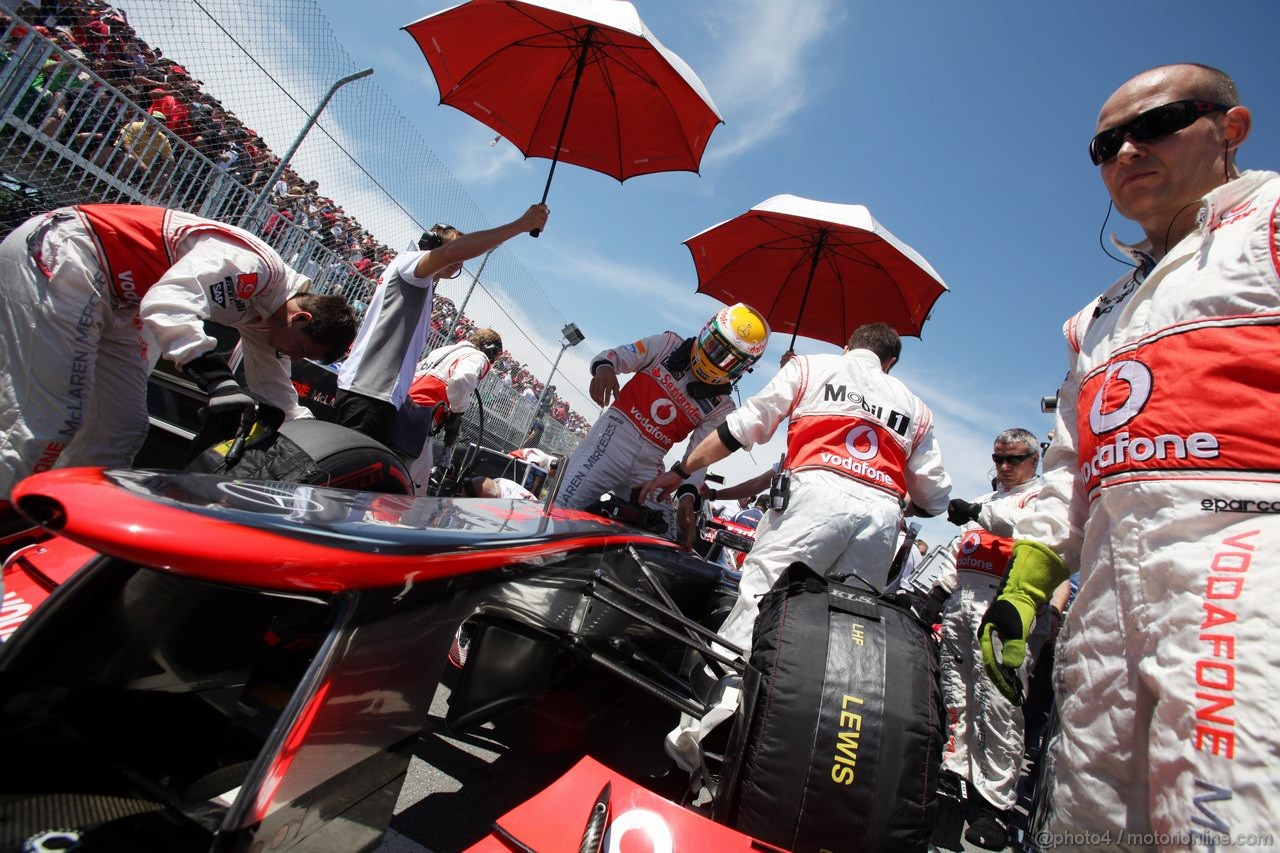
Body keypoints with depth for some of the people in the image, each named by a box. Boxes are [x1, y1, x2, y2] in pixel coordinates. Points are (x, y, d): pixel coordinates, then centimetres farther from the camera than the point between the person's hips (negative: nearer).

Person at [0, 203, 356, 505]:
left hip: (110, 300, 9)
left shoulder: (266, 310, 5)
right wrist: (213, 371, -49)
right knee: (49, 422, -14)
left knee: (120, 434, 7)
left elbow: (273, 388, 12)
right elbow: (166, 302, -37)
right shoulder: (253, 265, -24)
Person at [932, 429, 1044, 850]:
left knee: (998, 703, -9)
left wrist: (981, 514, -28)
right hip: (960, 602, 7)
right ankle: (955, 778, 16)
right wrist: (938, 591, 17)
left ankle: (996, 803, -1)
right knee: (955, 695, 7)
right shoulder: (984, 501, 28)